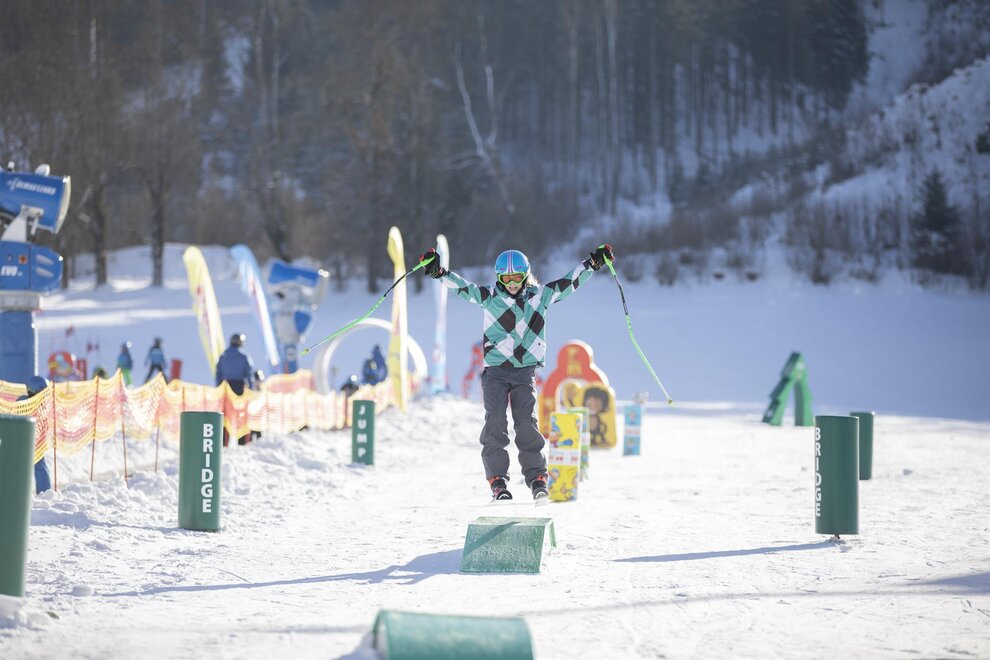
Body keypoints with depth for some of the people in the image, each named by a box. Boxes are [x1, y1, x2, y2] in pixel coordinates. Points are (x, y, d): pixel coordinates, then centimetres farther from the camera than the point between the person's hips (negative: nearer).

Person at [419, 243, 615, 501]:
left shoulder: (540, 295, 7)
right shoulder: (489, 297, 1)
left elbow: (569, 281, 10)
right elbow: (462, 286, -10)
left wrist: (593, 263, 5)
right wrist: (439, 272, -25)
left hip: (526, 371, 1)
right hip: (495, 370, -1)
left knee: (527, 422, -9)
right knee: (495, 422, -10)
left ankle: (536, 475, -2)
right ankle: (497, 479, -7)